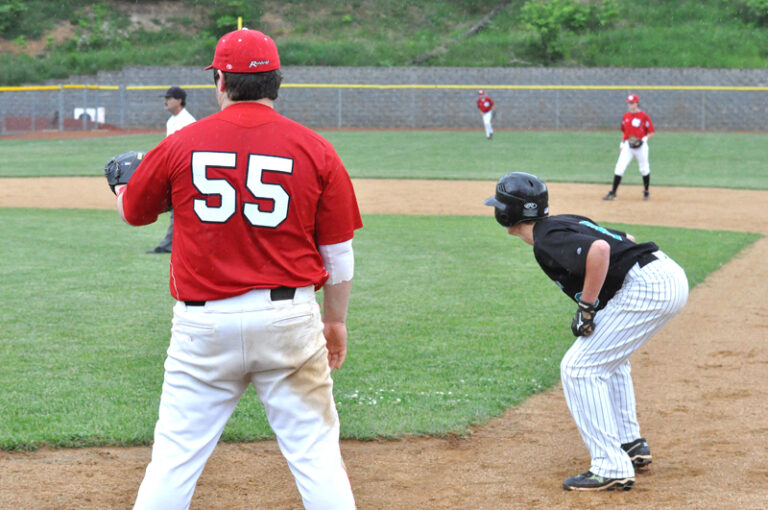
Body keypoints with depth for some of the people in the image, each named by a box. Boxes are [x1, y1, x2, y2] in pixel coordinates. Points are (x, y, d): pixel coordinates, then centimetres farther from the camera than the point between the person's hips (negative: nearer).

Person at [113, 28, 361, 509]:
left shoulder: (180, 145, 0)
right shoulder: (316, 149, -2)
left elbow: (132, 211, 17)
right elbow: (338, 253, 3)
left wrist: (121, 184, 41)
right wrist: (336, 320, 18)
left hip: (203, 324, 0)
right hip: (290, 317, 0)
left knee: (176, 455, 7)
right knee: (315, 451, 6)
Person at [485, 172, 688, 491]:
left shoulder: (547, 240, -9)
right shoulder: (566, 223, 20)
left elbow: (599, 249, -27)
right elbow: (626, 241, 25)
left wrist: (587, 307, -16)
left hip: (644, 287, -10)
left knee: (579, 367, -5)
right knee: (608, 357, 30)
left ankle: (612, 468, -7)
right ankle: (631, 446, 35)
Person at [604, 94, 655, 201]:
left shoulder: (644, 116, -7)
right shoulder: (625, 116, 9)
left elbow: (651, 132, -5)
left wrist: (643, 139, -19)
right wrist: (622, 144, 14)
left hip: (641, 146, -4)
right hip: (628, 146, 4)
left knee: (644, 169, 7)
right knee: (619, 168, -6)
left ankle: (646, 192, 25)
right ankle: (613, 192, -5)